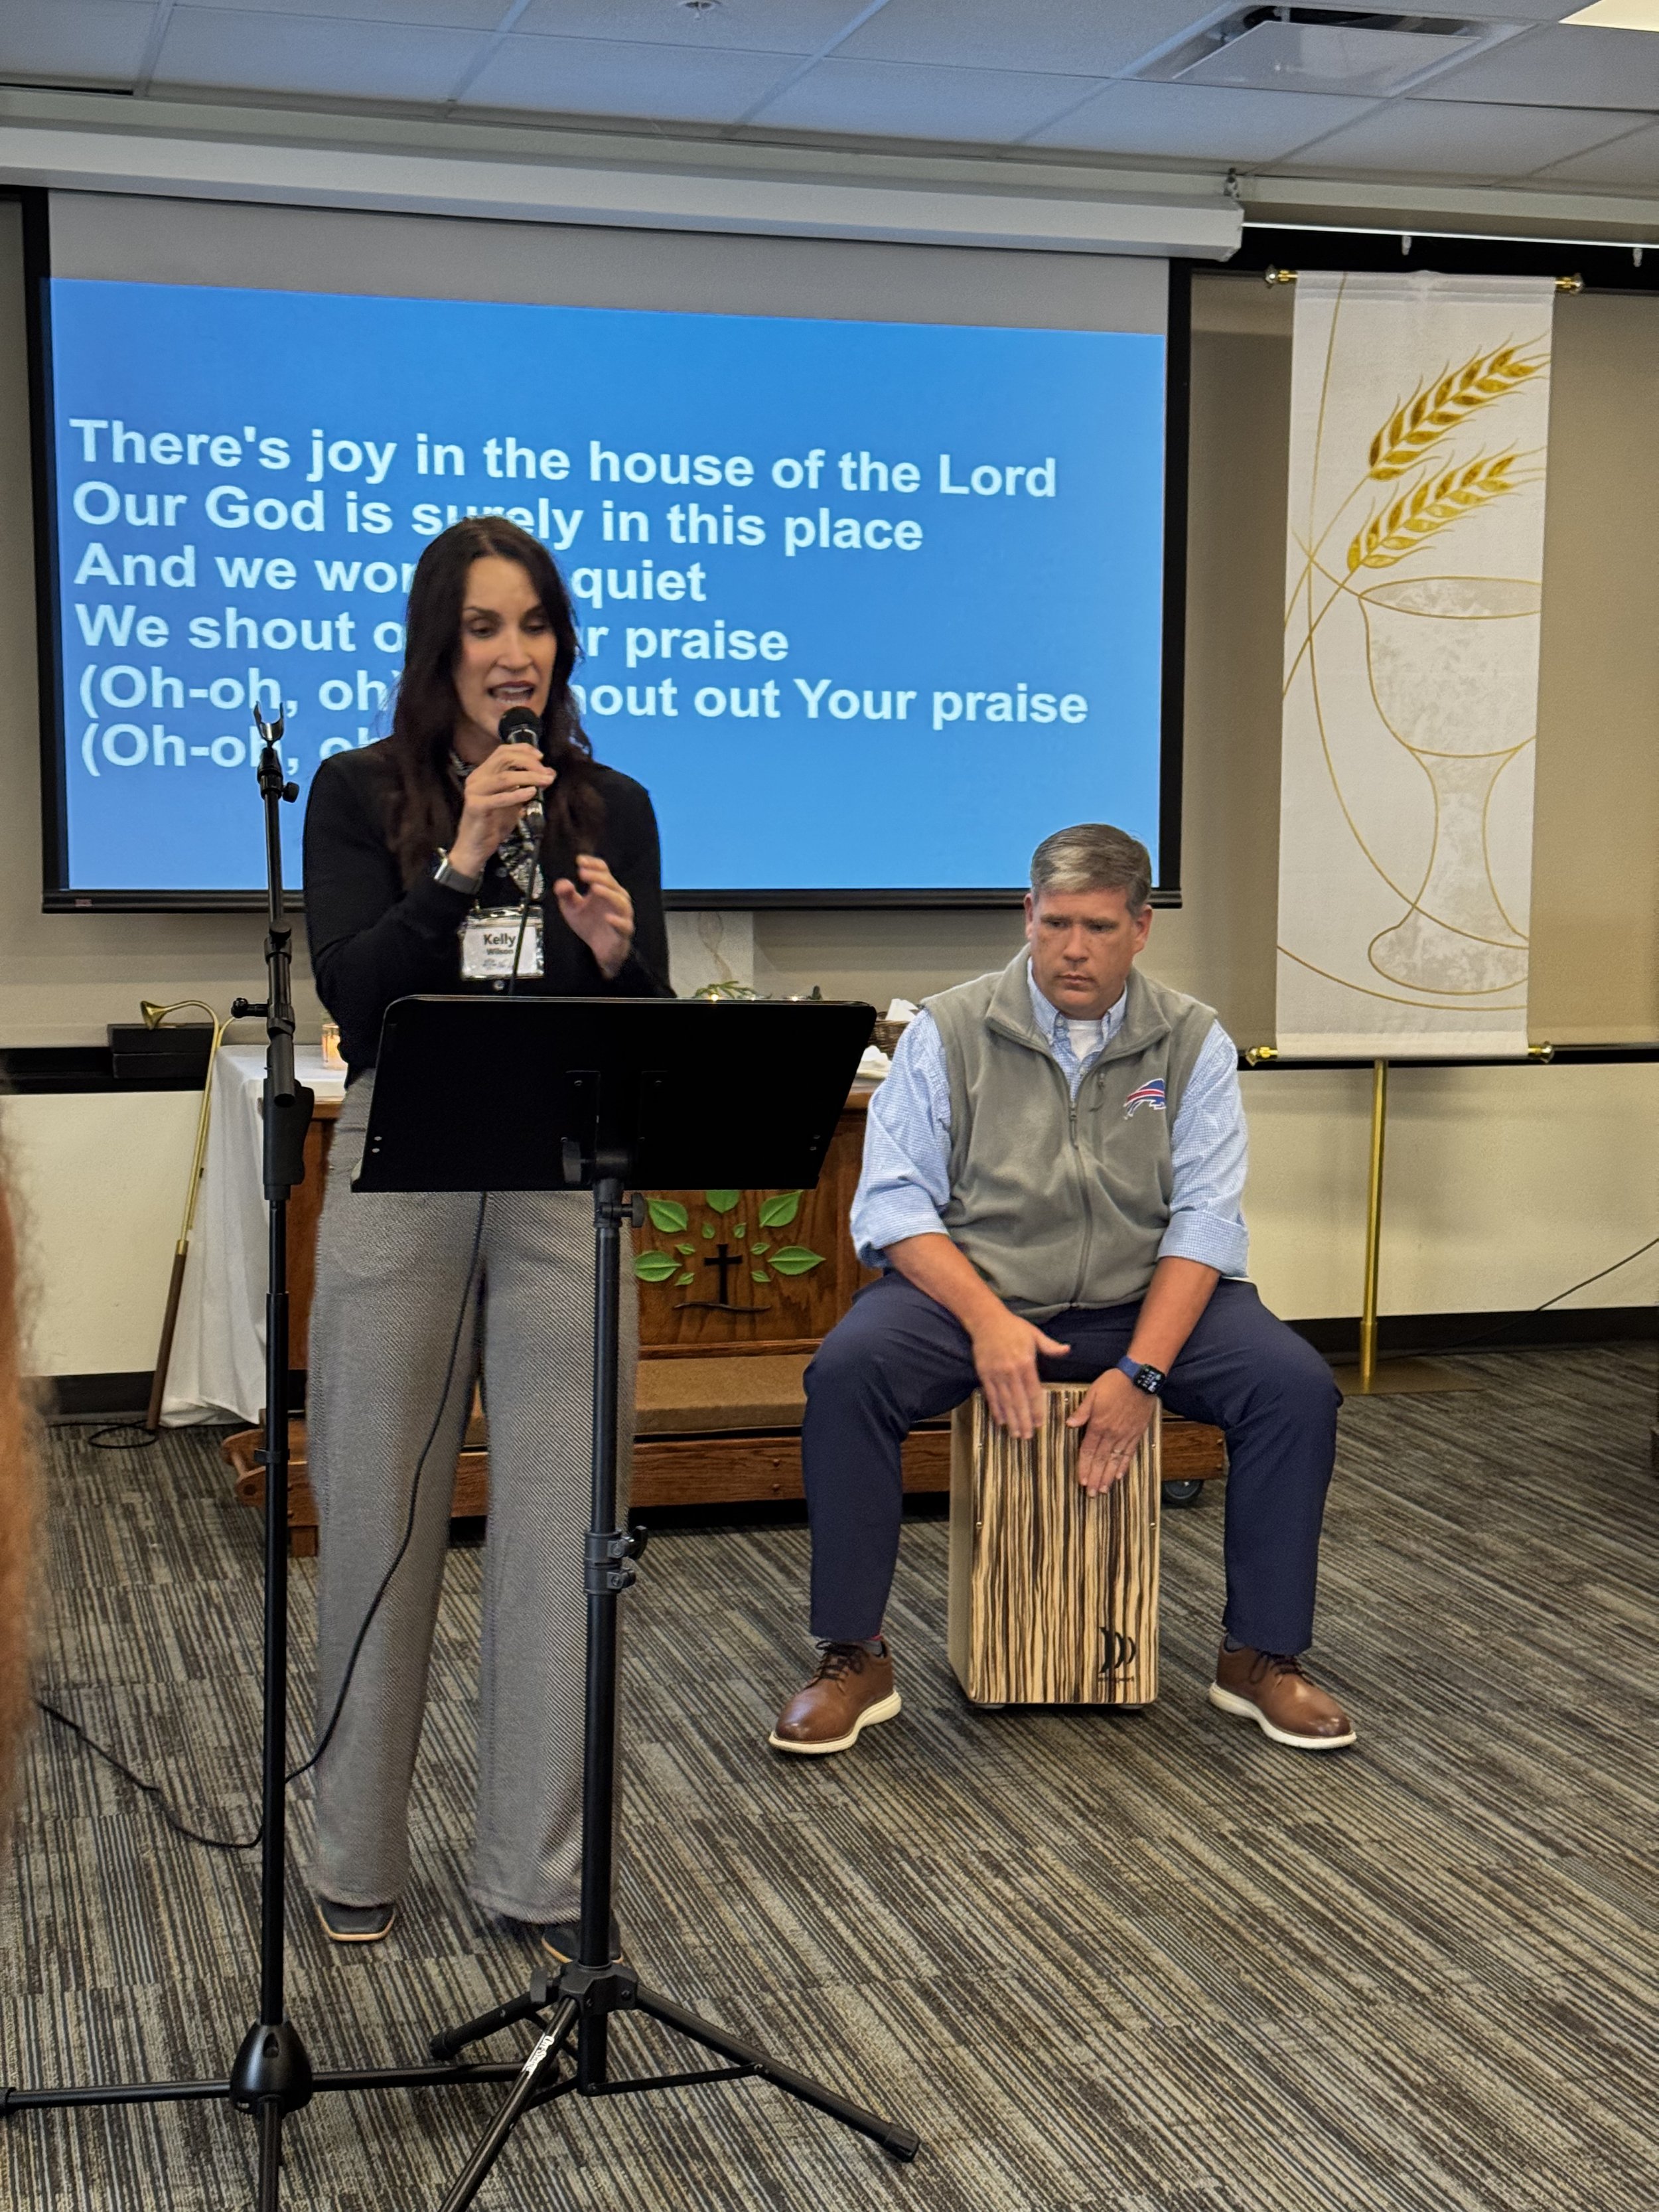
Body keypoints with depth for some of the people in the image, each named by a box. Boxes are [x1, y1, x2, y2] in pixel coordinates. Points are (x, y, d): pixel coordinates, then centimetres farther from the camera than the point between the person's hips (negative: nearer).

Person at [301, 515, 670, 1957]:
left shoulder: (611, 807, 9)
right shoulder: (359, 793, 4)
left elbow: (650, 1031, 8)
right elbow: (348, 992, -8)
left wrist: (620, 954, -13)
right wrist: (464, 863, -17)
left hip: (564, 1188, 1)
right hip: (399, 1185, -1)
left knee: (561, 1521, 1)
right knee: (380, 1515, 7)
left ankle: (546, 1868, 14)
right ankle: (358, 1855, 23)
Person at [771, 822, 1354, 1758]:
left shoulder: (1193, 1041, 3)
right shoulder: (950, 1032, 1)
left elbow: (1206, 1218, -4)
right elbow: (894, 1202, -5)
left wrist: (1140, 1371, -18)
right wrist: (986, 1319, -22)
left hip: (1144, 1298, 1)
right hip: (972, 1291, -1)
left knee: (1297, 1387, -22)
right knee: (847, 1372, -29)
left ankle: (1263, 1656, -5)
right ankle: (854, 1659, -16)